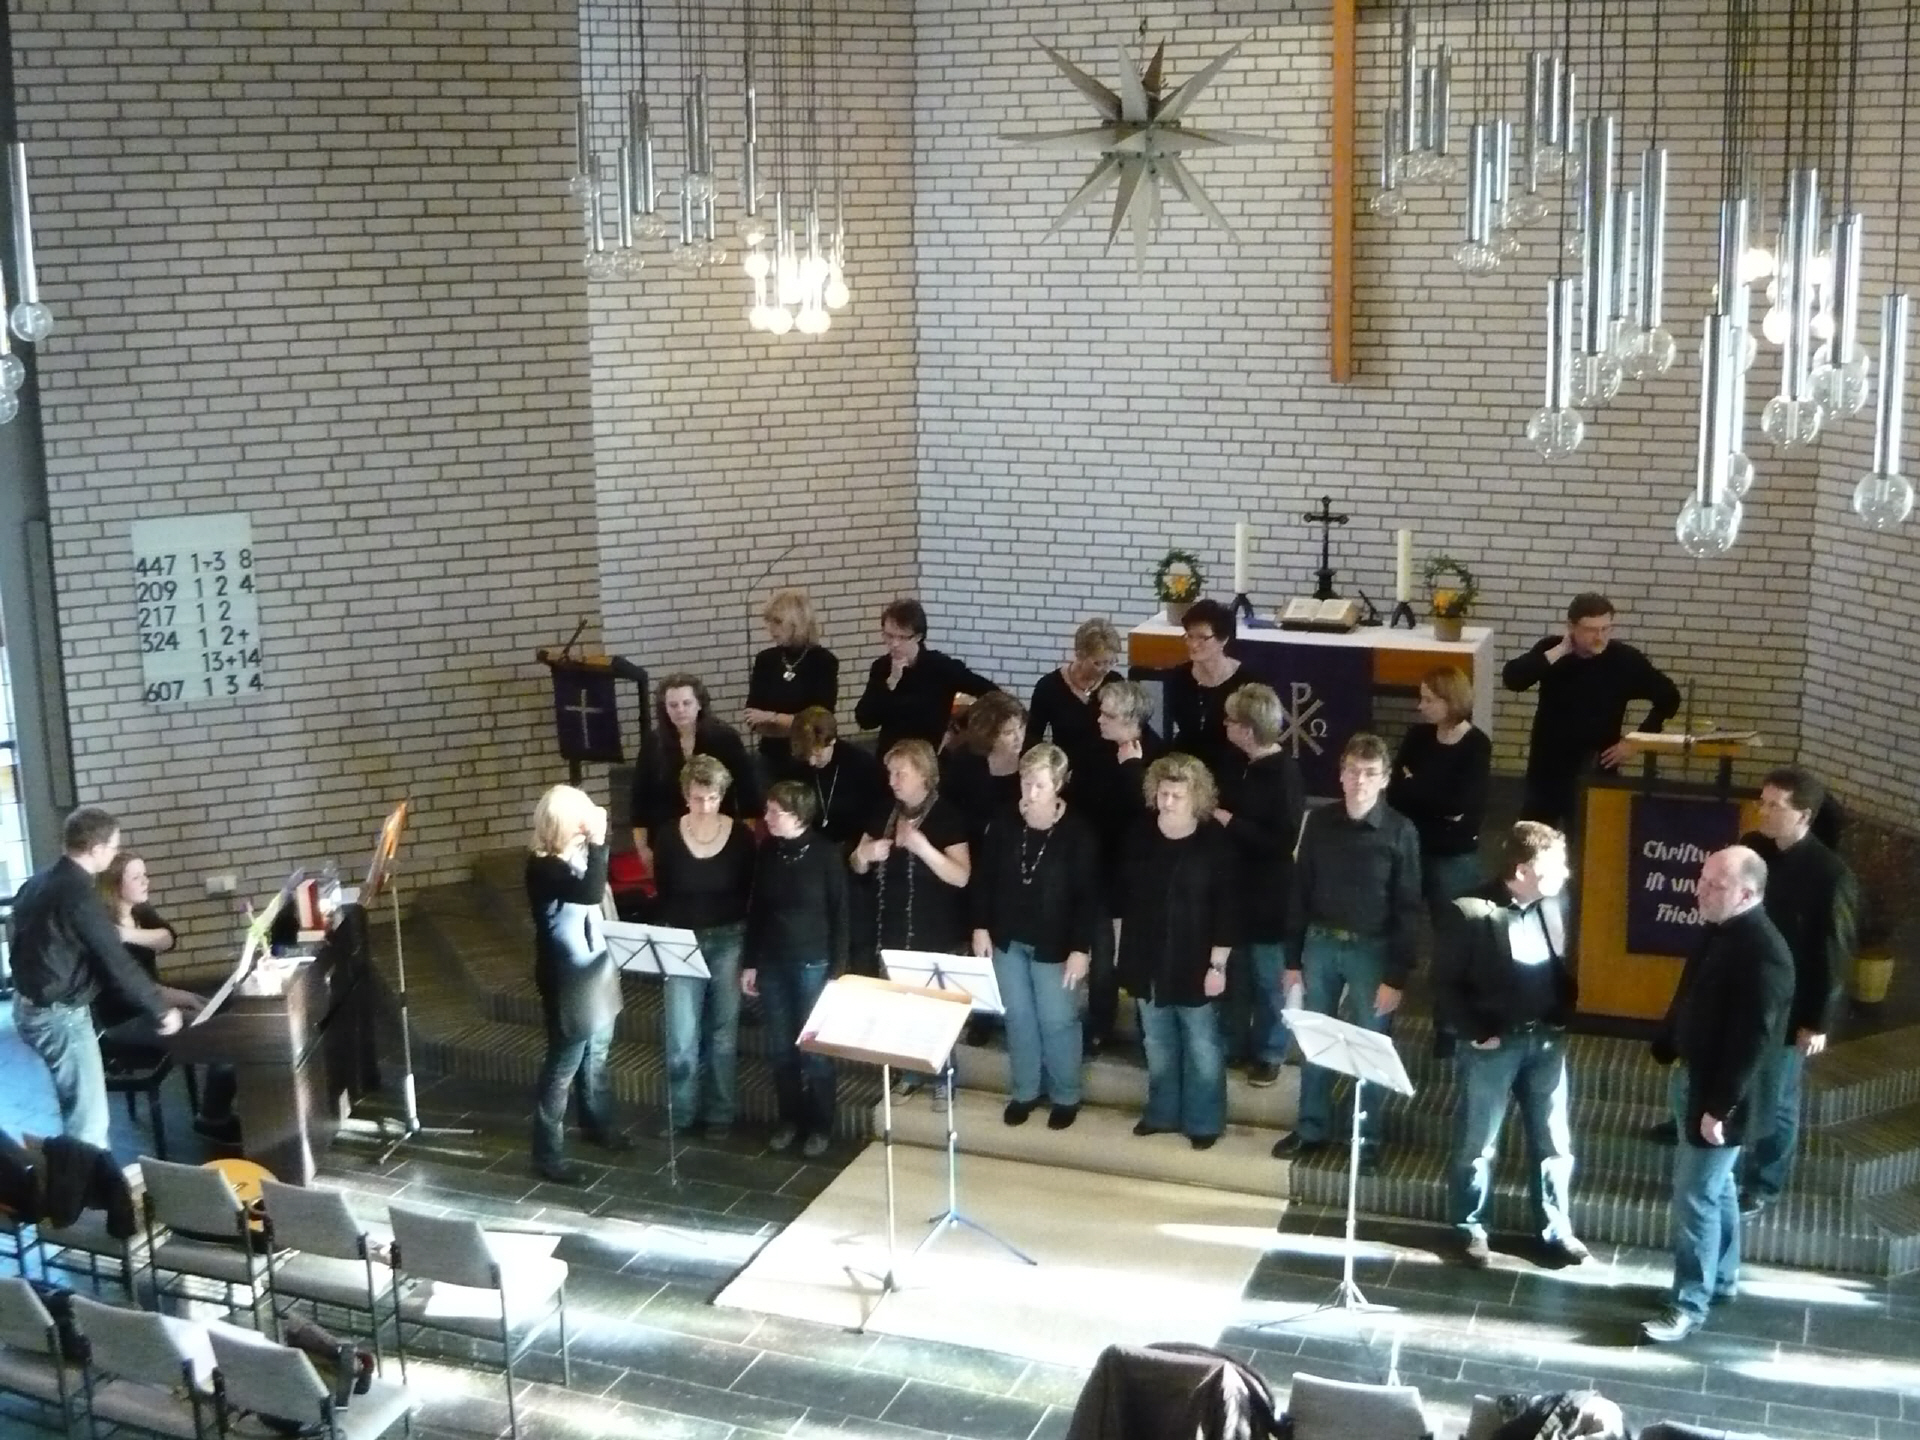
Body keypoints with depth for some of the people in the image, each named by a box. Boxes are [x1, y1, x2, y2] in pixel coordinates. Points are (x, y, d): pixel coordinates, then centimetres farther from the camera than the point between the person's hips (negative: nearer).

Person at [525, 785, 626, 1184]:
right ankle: (548, 1156, 9)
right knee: (563, 1066, 0)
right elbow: (591, 893, -39)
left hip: (596, 971, 9)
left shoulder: (577, 853, 1)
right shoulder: (543, 866, -24)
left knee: (596, 1056, 25)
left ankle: (599, 1124, 45)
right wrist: (597, 842, -36)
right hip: (568, 980, -9)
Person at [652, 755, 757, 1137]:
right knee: (681, 1036, -3)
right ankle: (680, 1114, 10)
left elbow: (752, 894, -1)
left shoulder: (741, 835, -6)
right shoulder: (669, 837, -4)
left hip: (729, 941, 0)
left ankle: (720, 1114, 19)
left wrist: (751, 948, -5)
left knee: (723, 1031, 8)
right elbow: (663, 895, 5)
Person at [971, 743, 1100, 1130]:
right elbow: (983, 878, 3)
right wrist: (981, 927, 0)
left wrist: (1081, 948, -16)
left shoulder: (1078, 832, -16)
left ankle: (1065, 1096, 24)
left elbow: (1090, 895, -13)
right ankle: (1024, 1091, 30)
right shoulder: (1003, 823, -6)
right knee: (1018, 1018, 14)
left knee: (1058, 1021, 6)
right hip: (1007, 939, 3)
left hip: (1055, 945, -3)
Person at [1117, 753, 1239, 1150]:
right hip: (1148, 960, 4)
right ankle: (1162, 1112, 34)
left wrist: (1218, 963, -13)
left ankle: (1203, 1121, 20)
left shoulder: (1215, 842, -13)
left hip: (1195, 963, -4)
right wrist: (1123, 953, 7)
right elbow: (1124, 895, 6)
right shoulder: (1140, 836, -1)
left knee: (1202, 1047, 6)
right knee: (1157, 1045, 18)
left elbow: (1227, 908, -12)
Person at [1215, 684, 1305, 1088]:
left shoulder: (1285, 775, -20)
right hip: (1237, 886, 7)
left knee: (1267, 978, 7)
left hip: (1268, 895, -7)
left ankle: (1269, 1054, 21)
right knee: (1234, 971, 17)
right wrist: (1220, 816, 3)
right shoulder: (1247, 767, 4)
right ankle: (1233, 1044, 31)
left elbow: (1283, 841, -24)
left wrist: (1231, 823, -22)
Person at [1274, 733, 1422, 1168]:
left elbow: (1408, 910, -8)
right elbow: (1300, 892, 4)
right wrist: (1292, 959, 4)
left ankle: (1367, 1139, 22)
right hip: (1320, 943, 3)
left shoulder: (1400, 832, -11)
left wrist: (1396, 977, -11)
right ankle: (1311, 1128, 29)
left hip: (1371, 949, -3)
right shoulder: (1319, 821, -2)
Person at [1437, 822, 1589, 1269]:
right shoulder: (1469, 912, -16)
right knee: (1477, 1143, 8)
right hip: (1492, 1043, -4)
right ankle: (1471, 1229, 24)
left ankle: (1556, 1229, 29)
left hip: (1546, 1040, 4)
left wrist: (1563, 1016, 1)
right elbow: (1445, 984, -10)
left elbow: (1567, 965, 11)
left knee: (1554, 1140, 13)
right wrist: (1475, 1032, -14)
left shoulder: (1557, 903, -1)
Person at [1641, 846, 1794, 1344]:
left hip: (1719, 1094, -9)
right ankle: (1721, 1276, 37)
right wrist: (1667, 1050, 15)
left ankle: (1689, 1304, 8)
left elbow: (1752, 1040, -25)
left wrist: (1719, 1107, -22)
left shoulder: (1764, 953, -25)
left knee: (1695, 1197, -2)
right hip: (1692, 1078, 9)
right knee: (1715, 1186, 22)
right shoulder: (1721, 932, 3)